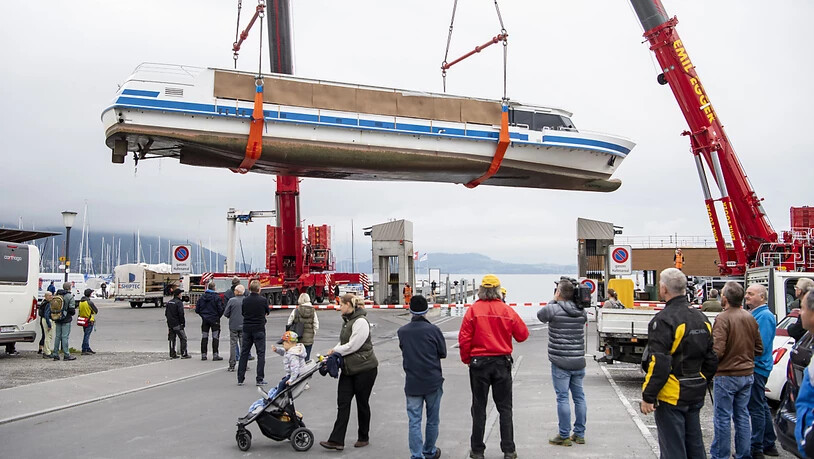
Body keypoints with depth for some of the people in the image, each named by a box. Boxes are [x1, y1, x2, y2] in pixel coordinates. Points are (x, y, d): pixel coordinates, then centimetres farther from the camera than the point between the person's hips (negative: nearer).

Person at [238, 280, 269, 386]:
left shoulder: (245, 300, -2)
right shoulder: (263, 300, -10)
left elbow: (243, 313, 10)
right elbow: (267, 312, 5)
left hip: (247, 329, 3)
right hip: (259, 329, -3)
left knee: (244, 353, 10)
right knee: (261, 354, 3)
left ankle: (240, 379, 12)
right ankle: (260, 379, 0)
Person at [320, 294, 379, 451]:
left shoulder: (360, 321, -18)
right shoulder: (347, 320, 12)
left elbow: (352, 346, -22)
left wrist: (335, 350, -9)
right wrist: (334, 352, -3)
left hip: (365, 368, -8)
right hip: (349, 369, 8)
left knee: (362, 403, 6)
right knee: (343, 403, 1)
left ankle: (364, 438, 21)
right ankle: (336, 440, 0)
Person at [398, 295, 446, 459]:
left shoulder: (402, 331, -2)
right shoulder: (433, 330, -10)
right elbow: (443, 353, -1)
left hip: (412, 383, 1)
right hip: (433, 381, -1)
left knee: (414, 421, 4)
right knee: (432, 420, 15)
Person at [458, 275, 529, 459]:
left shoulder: (473, 310, -8)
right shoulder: (507, 311, -5)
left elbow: (464, 339, -9)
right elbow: (522, 334, 3)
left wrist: (467, 359, 5)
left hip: (479, 362, -1)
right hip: (502, 362, 1)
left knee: (479, 408, 9)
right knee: (505, 408, 11)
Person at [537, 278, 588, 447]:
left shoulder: (553, 309, -12)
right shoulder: (582, 312, 3)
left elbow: (540, 314, 7)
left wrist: (553, 300, 12)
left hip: (560, 363, -5)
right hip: (578, 361, 5)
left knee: (562, 398, -1)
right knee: (579, 397, 12)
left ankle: (564, 436, 3)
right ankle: (579, 434, 19)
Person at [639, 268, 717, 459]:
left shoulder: (664, 320, -18)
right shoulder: (701, 318, 10)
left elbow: (658, 364, -22)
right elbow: (711, 360, 15)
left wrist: (648, 396, -17)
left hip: (671, 395, -8)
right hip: (695, 396, 8)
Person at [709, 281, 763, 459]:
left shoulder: (723, 318, -18)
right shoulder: (750, 318, 4)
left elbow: (717, 351, -23)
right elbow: (759, 348, 11)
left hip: (726, 376, -7)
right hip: (747, 374, 7)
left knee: (722, 418, 2)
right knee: (742, 415, 15)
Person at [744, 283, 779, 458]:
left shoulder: (765, 316, -15)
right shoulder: (754, 314, 15)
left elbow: (760, 346, -22)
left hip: (757, 367, -10)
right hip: (754, 367, 10)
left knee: (756, 408, -5)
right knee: (761, 406, 16)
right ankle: (769, 444, 26)